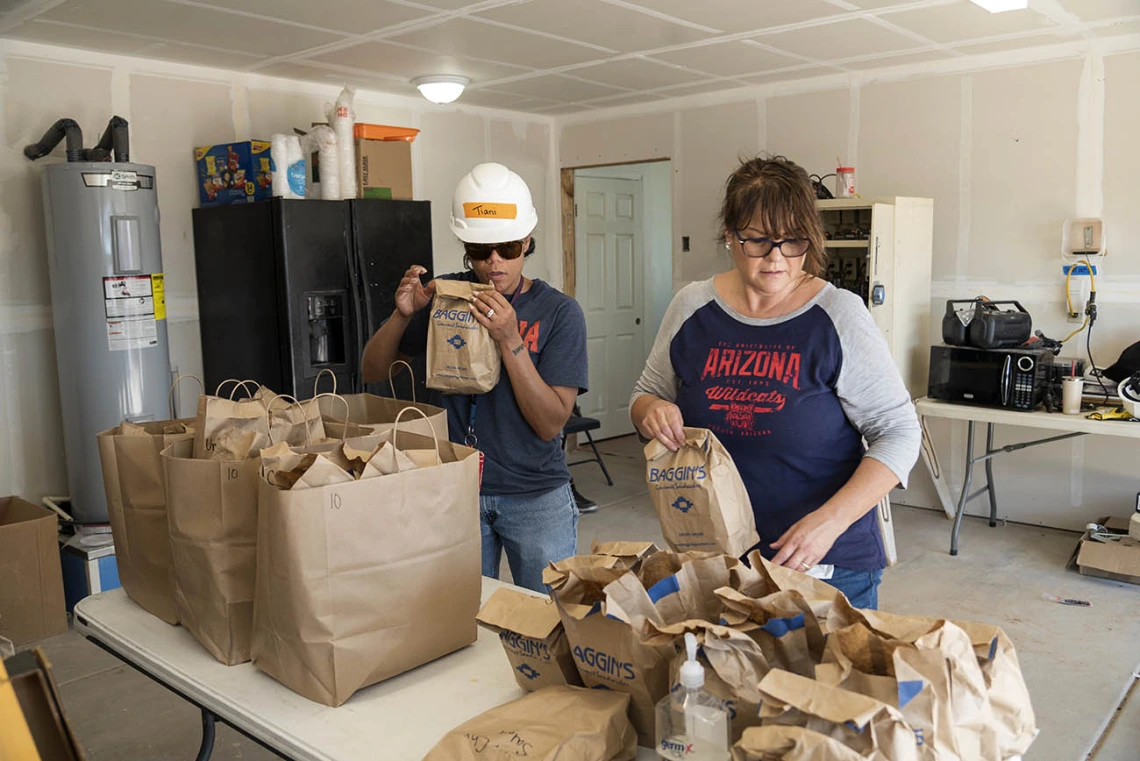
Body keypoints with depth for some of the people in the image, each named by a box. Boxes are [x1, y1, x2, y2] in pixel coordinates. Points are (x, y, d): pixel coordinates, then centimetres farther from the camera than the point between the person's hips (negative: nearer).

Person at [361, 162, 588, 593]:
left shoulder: (558, 311, -9)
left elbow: (550, 424, -15)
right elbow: (371, 372, 5)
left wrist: (510, 340, -25)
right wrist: (402, 315, -13)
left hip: (536, 496, -2)